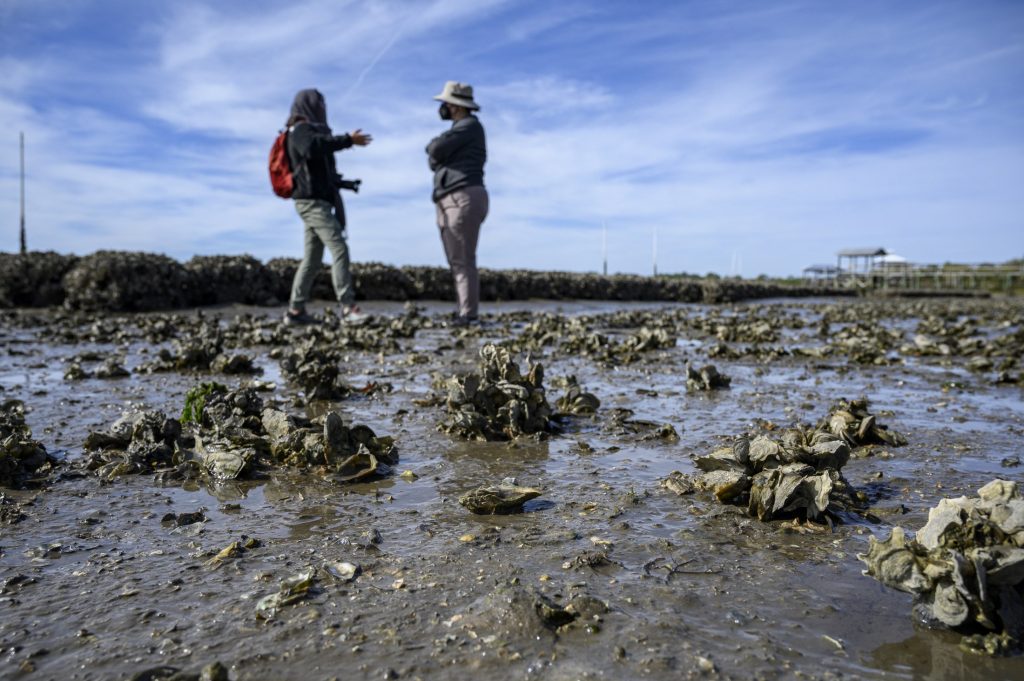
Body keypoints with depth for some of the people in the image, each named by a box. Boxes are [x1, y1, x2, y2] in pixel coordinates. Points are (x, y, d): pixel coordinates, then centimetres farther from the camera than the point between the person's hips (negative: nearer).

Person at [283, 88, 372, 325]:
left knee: (312, 257, 9)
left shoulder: (309, 131, 24)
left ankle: (295, 310, 11)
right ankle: (348, 307, -26)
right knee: (339, 248, -19)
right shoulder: (300, 130, -5)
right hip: (312, 201, -10)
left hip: (317, 201, 10)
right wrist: (348, 140, -28)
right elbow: (313, 148, -30)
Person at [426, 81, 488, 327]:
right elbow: (434, 162, 22)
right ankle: (465, 311, 9)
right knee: (456, 261, 7)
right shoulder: (460, 130, 27)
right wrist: (438, 149, 1)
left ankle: (469, 315, -11)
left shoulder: (470, 125, -4)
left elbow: (436, 151, -14)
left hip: (465, 199, -10)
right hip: (449, 204, 10)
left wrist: (434, 144, 9)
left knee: (464, 260, -12)